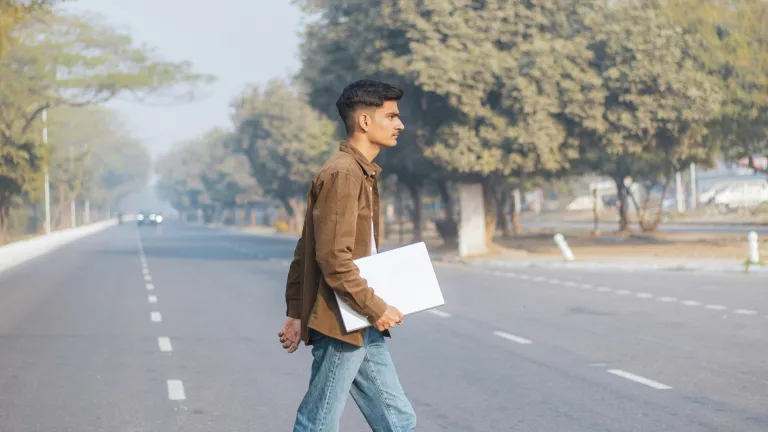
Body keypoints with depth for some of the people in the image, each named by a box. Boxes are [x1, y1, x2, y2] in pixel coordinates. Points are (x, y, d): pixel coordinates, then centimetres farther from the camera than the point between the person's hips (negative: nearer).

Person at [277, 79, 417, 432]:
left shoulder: (362, 173, 17)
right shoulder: (342, 174, -15)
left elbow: (304, 251, 18)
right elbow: (333, 259, -22)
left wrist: (296, 312, 17)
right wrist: (376, 309, -17)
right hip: (341, 326, -10)